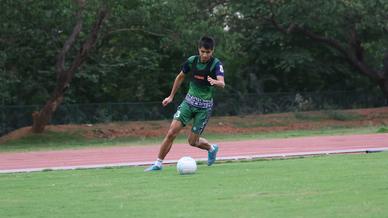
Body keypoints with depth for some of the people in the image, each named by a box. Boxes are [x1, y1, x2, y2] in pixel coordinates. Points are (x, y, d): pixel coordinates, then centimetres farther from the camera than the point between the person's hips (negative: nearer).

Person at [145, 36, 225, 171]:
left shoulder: (216, 64, -15)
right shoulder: (192, 61, -4)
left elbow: (222, 83, -31)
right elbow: (180, 77, 14)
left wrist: (214, 82, -54)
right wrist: (171, 96, 18)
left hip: (205, 106, -3)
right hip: (189, 101, 3)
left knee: (193, 141, 0)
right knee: (171, 132, -11)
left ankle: (212, 149, 32)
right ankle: (158, 163, 0)